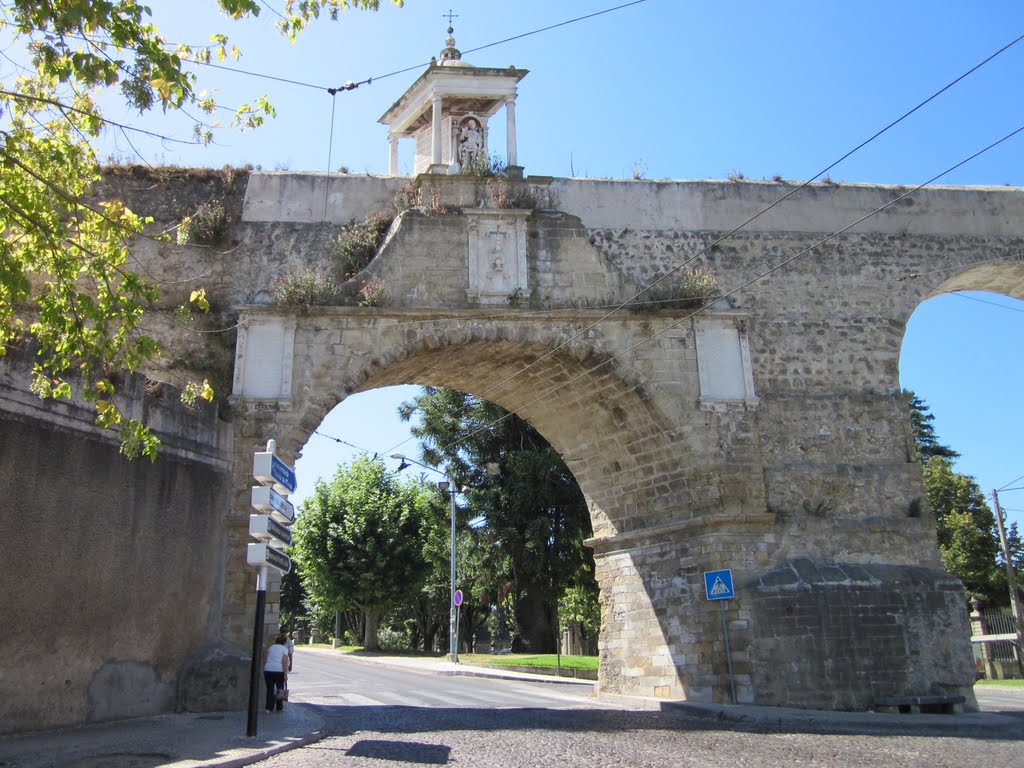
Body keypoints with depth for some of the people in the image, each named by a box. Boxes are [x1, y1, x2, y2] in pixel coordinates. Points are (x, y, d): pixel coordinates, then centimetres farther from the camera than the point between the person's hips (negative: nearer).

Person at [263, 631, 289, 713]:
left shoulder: (271, 647, 13)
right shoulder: (284, 648, -3)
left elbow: (264, 660, 11)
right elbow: (285, 661, -11)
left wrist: (264, 672, 16)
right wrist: (285, 674, -11)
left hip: (268, 670, 4)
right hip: (279, 671, -4)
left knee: (270, 689, 8)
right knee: (280, 689, 13)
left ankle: (269, 708, 2)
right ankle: (279, 708, 18)